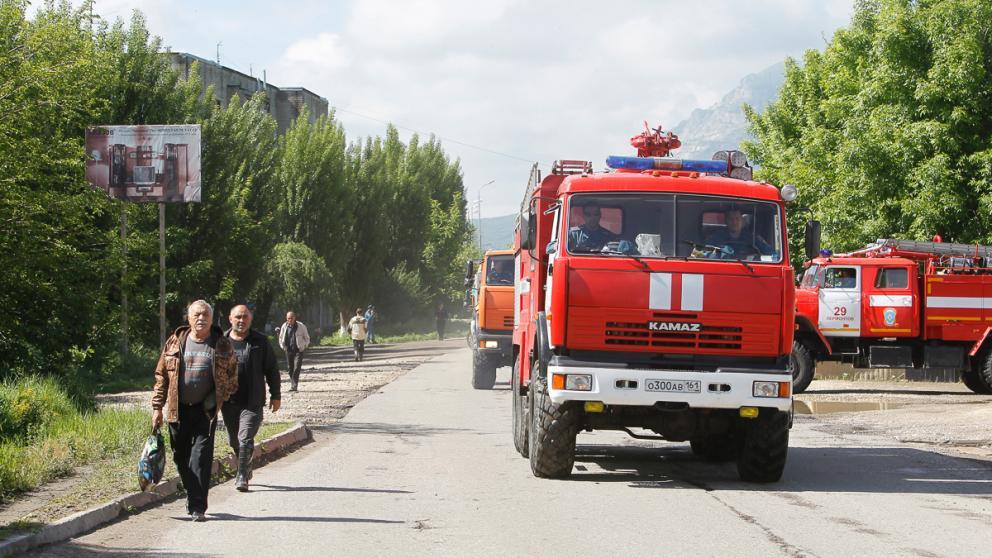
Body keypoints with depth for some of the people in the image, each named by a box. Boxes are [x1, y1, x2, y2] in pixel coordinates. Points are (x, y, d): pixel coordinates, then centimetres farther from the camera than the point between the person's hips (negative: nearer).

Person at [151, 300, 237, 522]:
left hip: (205, 410, -2)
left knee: (201, 456, -9)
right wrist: (157, 407, 4)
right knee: (181, 457, 8)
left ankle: (197, 507, -9)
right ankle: (192, 496, 27)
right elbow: (161, 375, 7)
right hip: (178, 410, 2)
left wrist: (218, 398, -1)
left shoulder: (222, 346, 2)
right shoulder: (175, 342, 4)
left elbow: (232, 378, 12)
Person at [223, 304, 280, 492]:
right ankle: (245, 468, 35)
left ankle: (242, 477, -9)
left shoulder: (260, 342, 3)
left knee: (246, 439, -13)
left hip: (252, 402, -3)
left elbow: (272, 369, 8)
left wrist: (275, 395, 6)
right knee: (234, 441, 13)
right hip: (229, 401, 3)